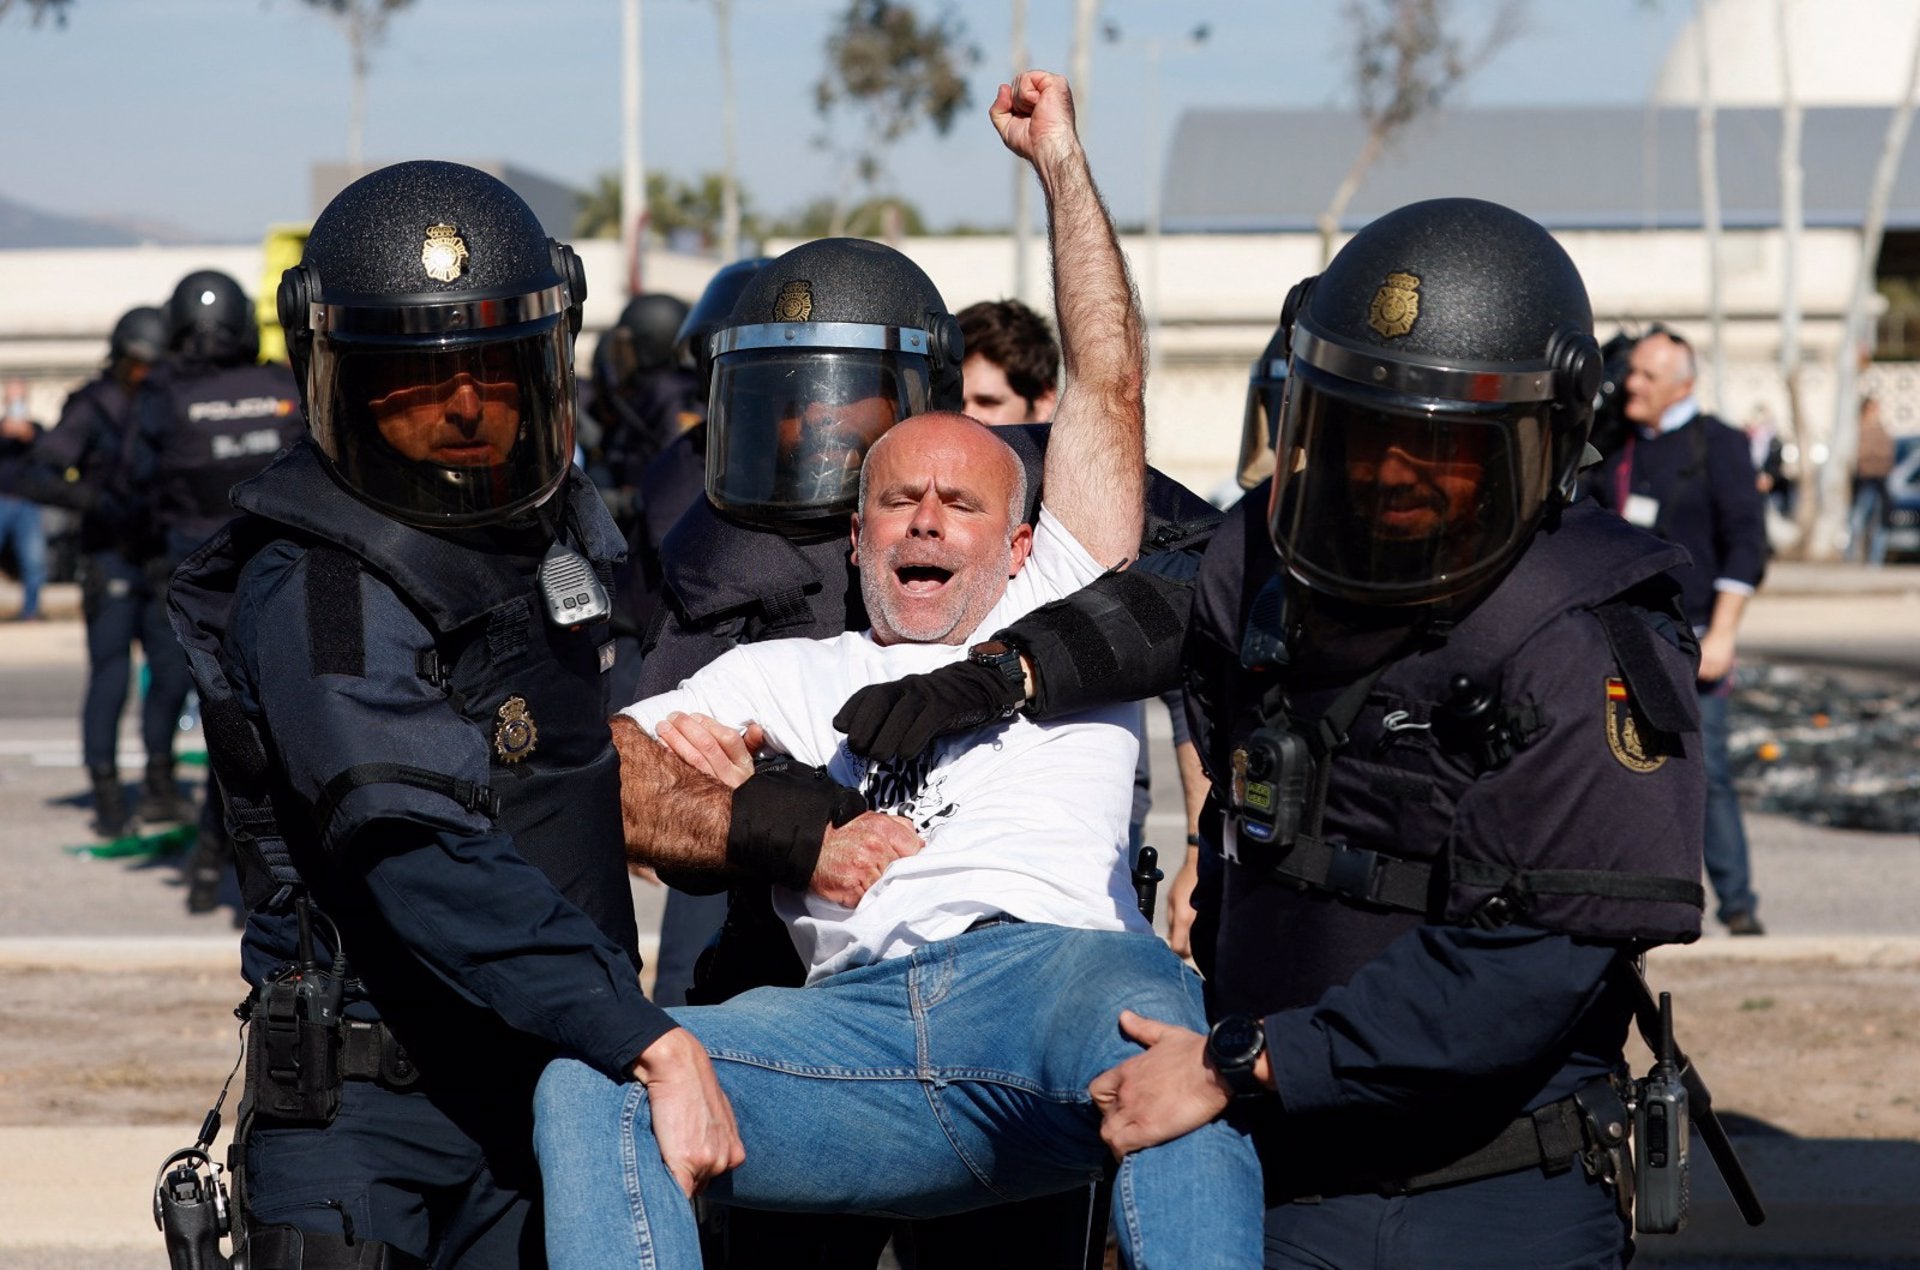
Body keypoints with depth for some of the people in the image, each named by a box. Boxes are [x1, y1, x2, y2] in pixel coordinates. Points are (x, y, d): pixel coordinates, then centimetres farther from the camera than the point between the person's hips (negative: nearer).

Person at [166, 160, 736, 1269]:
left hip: (545, 1088, 7)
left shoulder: (552, 521, 10)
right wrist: (653, 1043, -35)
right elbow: (431, 867, -29)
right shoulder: (313, 594, -17)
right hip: (370, 1118, -7)